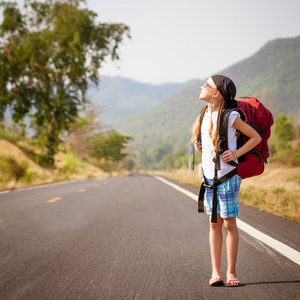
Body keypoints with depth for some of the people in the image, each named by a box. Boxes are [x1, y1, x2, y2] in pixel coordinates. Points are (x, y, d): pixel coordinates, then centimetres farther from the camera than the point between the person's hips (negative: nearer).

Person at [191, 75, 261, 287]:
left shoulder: (230, 116, -11)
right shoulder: (205, 115, 9)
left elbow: (256, 137, -5)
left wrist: (236, 153, -14)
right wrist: (198, 145, 8)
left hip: (228, 176, -6)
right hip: (209, 177, 6)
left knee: (229, 223, -1)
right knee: (215, 224, 7)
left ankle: (231, 273, 8)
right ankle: (216, 272, 11)